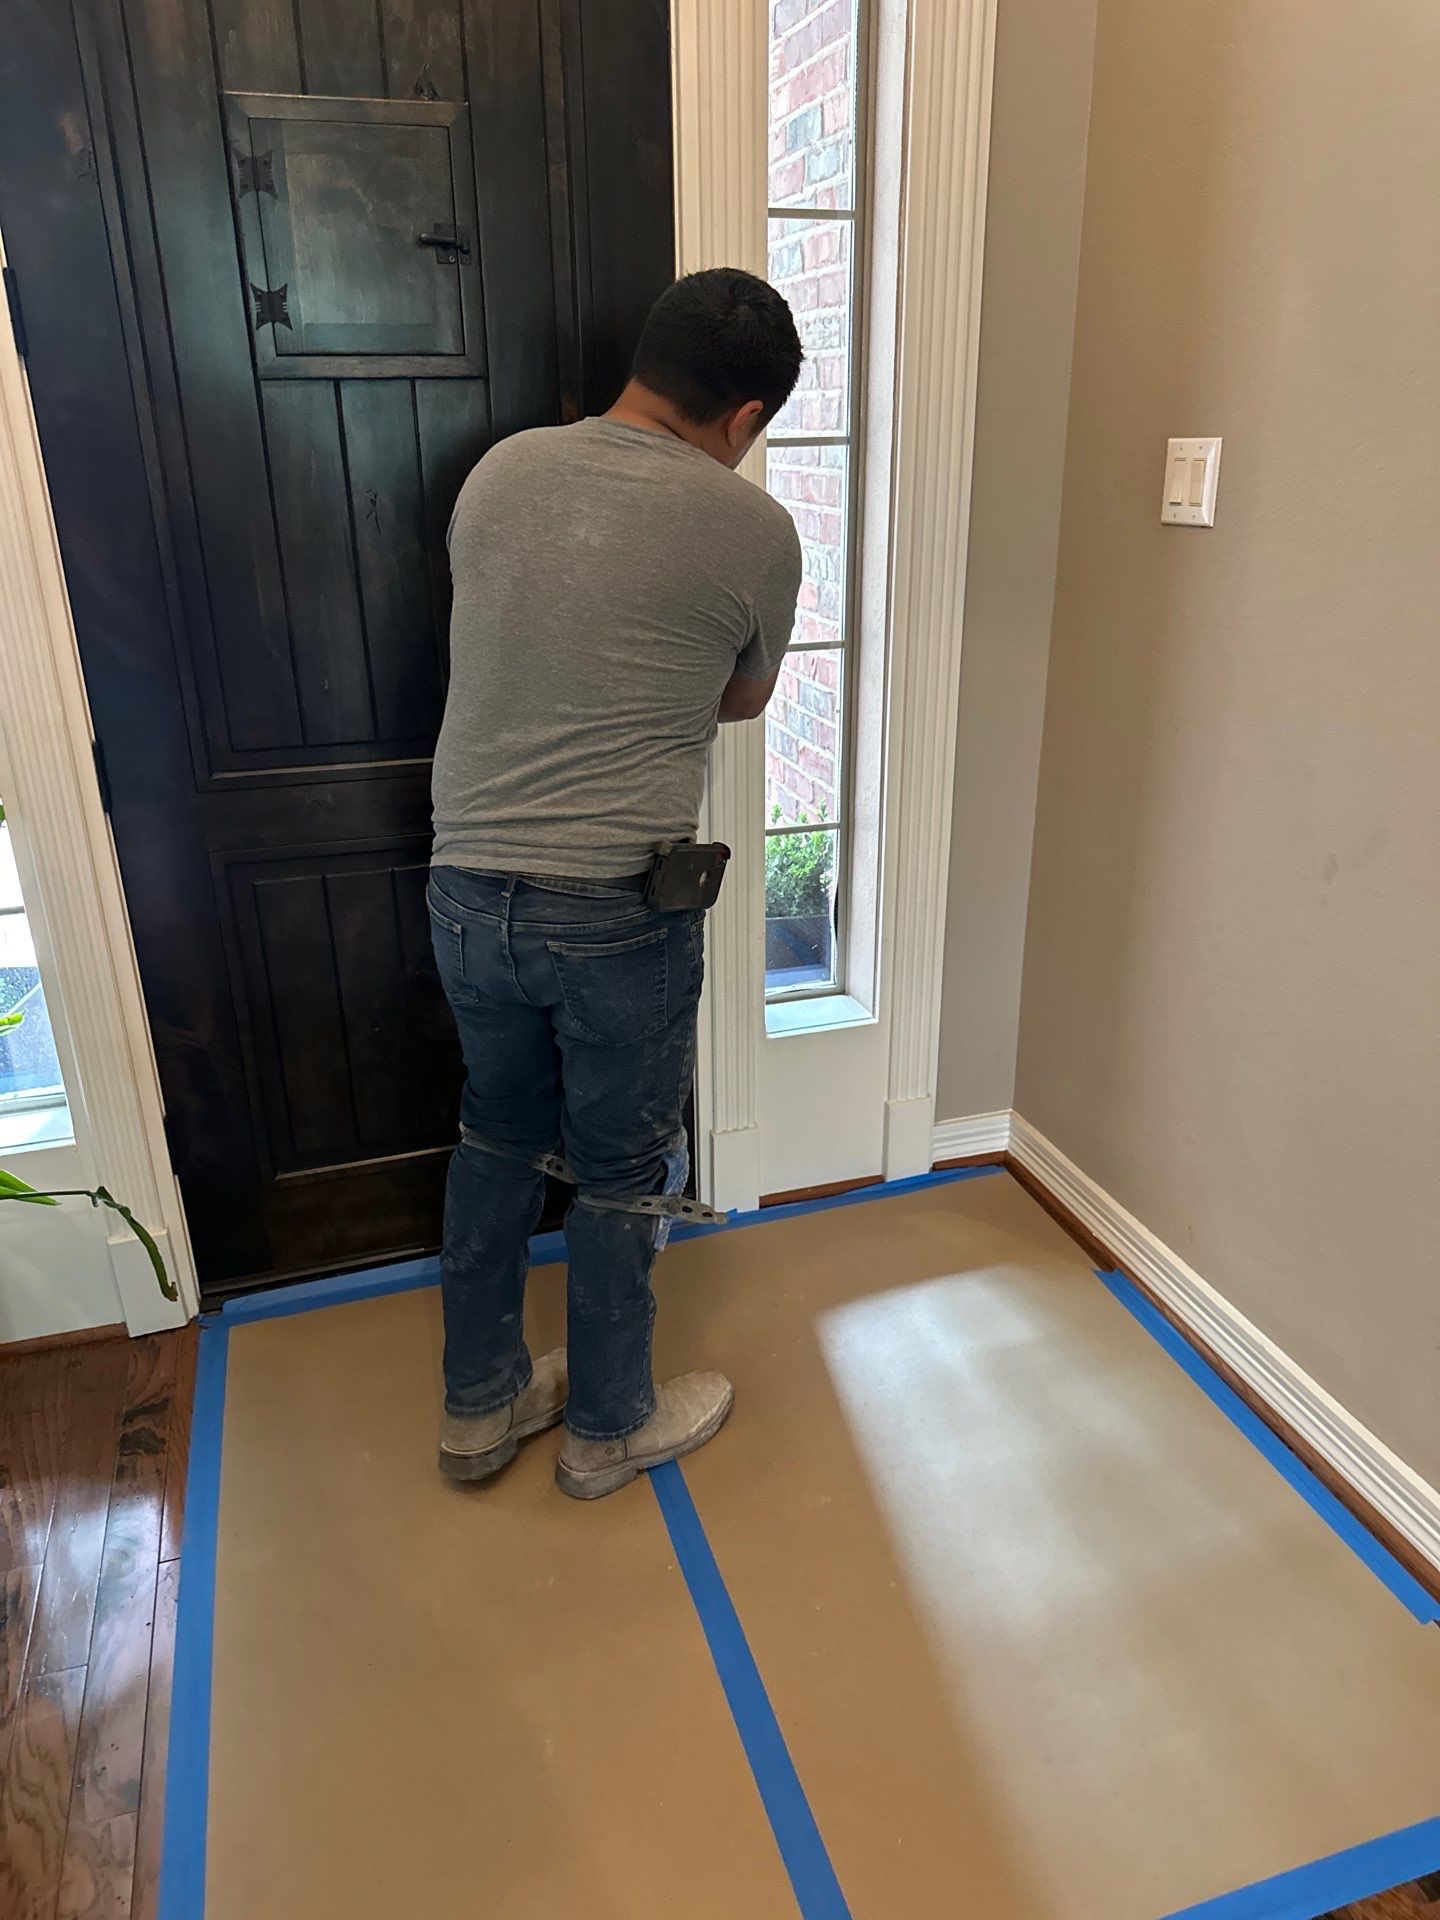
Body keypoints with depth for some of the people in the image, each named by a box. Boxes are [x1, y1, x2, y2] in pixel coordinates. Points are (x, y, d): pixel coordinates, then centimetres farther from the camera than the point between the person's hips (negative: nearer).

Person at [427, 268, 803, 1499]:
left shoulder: (501, 470, 5)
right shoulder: (752, 528, -8)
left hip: (468, 886, 5)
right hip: (618, 910, -5)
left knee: (498, 1139, 23)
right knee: (622, 1175, 14)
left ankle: (481, 1407, 39)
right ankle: (608, 1427, 35)